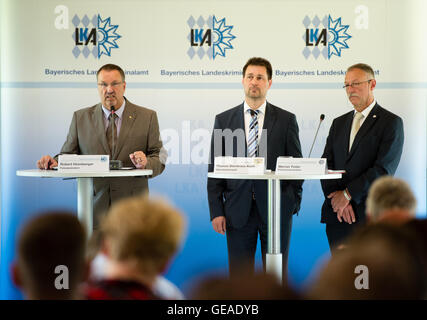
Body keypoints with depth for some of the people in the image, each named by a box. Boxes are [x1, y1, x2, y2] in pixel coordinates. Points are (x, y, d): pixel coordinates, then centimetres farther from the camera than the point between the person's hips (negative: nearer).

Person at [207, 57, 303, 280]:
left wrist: (294, 204, 0)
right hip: (238, 211, 1)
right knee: (239, 276, 4)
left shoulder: (286, 120, 5)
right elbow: (215, 169, 5)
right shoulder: (223, 120, 7)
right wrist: (216, 211, -2)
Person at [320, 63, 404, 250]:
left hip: (368, 215, -5)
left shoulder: (391, 122, 0)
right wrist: (336, 199, -7)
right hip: (336, 215, 5)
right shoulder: (339, 123, 18)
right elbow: (326, 165, 10)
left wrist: (347, 194, -12)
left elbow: (384, 170, -10)